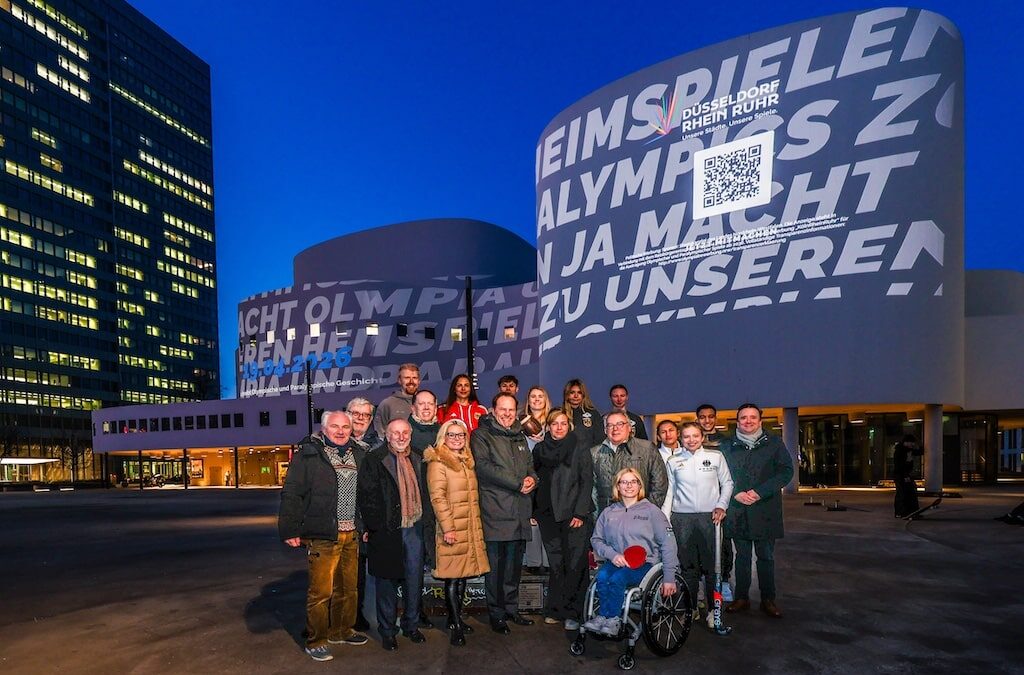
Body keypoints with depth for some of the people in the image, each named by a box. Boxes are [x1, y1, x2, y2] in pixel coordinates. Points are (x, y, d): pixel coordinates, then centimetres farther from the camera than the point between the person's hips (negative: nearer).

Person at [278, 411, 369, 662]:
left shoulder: (358, 455, 12)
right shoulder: (308, 454, -7)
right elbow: (292, 494, -9)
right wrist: (290, 530, -13)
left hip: (351, 535, 6)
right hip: (322, 536, -6)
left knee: (348, 589, 14)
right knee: (321, 591, -2)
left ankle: (341, 631, 31)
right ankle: (315, 641, 13)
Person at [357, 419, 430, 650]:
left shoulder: (416, 460, 11)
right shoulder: (374, 460, -6)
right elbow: (366, 496, -9)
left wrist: (425, 520, 9)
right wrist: (375, 526, -12)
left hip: (414, 529, 5)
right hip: (387, 531, -5)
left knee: (415, 580, 11)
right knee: (387, 582, 6)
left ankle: (411, 625, 28)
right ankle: (387, 631, 21)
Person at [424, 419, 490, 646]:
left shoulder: (467, 461, 16)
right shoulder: (438, 463, -7)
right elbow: (437, 497, -14)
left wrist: (477, 525, 17)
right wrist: (448, 528, -18)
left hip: (471, 527, 7)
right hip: (452, 528, -7)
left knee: (464, 574, 11)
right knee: (453, 577, -4)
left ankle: (455, 617, 24)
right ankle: (456, 626, 3)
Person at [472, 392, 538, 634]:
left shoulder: (519, 437, 20)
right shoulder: (481, 435, -2)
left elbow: (530, 464, 25)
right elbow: (484, 466, -14)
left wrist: (532, 479, 0)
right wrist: (518, 484, -15)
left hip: (519, 512, 6)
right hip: (495, 511, -6)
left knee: (514, 563, 13)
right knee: (496, 565, 0)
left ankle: (511, 609, 25)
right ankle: (497, 614, 11)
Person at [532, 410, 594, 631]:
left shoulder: (580, 450, 1)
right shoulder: (539, 449, 11)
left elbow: (587, 482, -3)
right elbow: (535, 480, 13)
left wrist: (580, 513, -10)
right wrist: (533, 511, 6)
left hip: (575, 515, -3)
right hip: (549, 515, 3)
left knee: (575, 564, -3)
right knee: (556, 564, 7)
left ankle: (572, 613, 5)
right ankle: (556, 610, 16)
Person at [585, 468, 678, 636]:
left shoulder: (651, 511, 6)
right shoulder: (609, 512, 15)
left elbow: (668, 543, 2)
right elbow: (596, 539, 12)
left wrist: (669, 578, -5)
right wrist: (612, 554, -9)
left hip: (643, 563, -3)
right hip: (616, 562, 3)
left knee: (617, 578, -31)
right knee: (602, 576, -30)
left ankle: (607, 618, -13)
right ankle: (612, 621, -20)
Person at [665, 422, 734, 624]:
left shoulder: (716, 456, 4)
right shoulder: (673, 461, 7)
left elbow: (727, 483, 9)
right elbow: (669, 490, 11)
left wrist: (721, 506, -2)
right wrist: (664, 516, 4)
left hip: (710, 517, -1)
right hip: (682, 518, 1)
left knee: (712, 564, 0)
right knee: (687, 565, 5)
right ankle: (691, 607, 15)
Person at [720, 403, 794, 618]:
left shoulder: (774, 443, 3)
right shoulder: (727, 446, 7)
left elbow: (786, 471, -5)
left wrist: (759, 492, -13)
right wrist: (736, 494, -11)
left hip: (765, 510, -1)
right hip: (738, 510, 1)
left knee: (766, 557, 7)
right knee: (742, 556, 9)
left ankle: (768, 600, 17)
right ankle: (741, 598, 18)